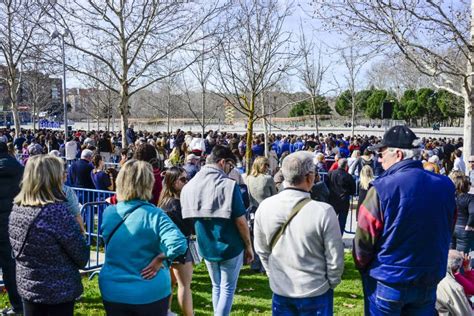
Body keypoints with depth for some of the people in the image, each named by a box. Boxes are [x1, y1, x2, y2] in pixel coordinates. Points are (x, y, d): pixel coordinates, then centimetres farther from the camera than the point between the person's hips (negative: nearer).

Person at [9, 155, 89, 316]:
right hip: (58, 292, -6)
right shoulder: (58, 212, -26)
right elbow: (82, 256, -16)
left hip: (27, 287, 6)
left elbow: (16, 252, 10)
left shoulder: (17, 208, -5)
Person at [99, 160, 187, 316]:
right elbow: (179, 244, -32)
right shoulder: (153, 214, -19)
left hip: (113, 292, 4)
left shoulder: (108, 213, -5)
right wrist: (158, 259, -17)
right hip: (151, 294, -3)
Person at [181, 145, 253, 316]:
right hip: (230, 247, -5)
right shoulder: (229, 185, -18)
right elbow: (240, 221, -17)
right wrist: (248, 246, -4)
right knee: (227, 288, 10)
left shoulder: (188, 186, -2)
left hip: (206, 247, 5)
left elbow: (188, 218, 4)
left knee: (216, 286, 22)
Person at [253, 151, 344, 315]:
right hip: (316, 292, -3)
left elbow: (262, 250, 1)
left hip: (280, 290, 3)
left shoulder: (264, 207, -12)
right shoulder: (323, 211, -24)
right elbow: (335, 258, -14)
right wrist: (331, 284, 4)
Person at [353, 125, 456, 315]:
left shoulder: (382, 189, -21)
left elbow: (364, 238, -14)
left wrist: (361, 266, 5)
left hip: (387, 281, -4)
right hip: (429, 281, 4)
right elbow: (446, 233, 8)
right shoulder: (445, 186, -4)